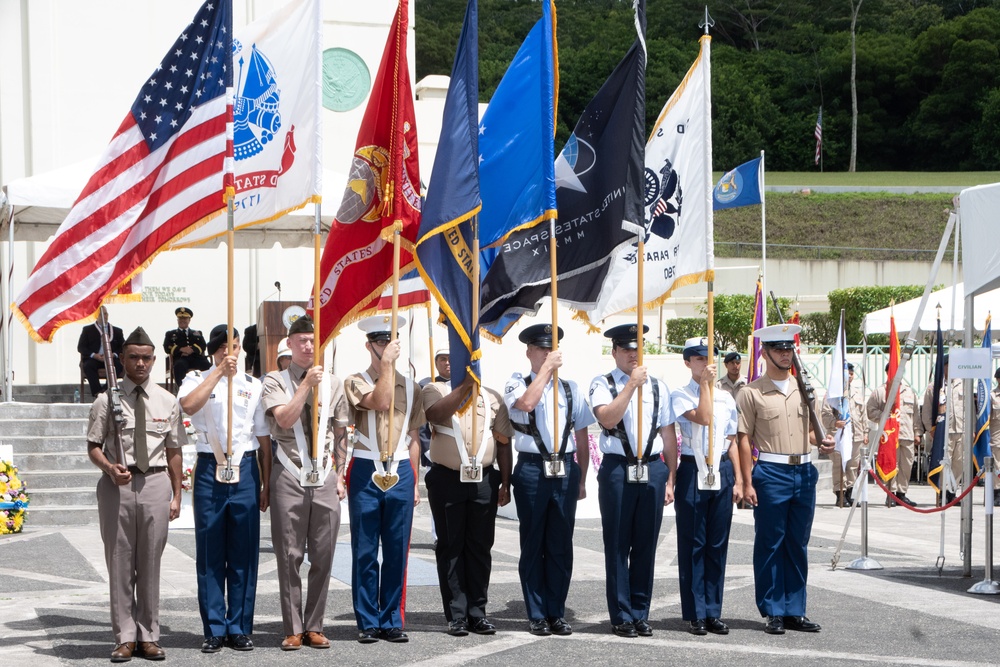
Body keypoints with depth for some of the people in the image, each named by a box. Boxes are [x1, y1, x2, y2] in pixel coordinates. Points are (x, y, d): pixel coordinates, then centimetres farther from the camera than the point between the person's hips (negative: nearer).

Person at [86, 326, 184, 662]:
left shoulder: (167, 401, 7)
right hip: (116, 485, -1)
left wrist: (176, 495, 8)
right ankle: (125, 637, 10)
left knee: (150, 563, 6)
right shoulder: (107, 400, 1)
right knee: (119, 562, 2)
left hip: (155, 483, 1)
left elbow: (174, 451, 10)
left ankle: (149, 636, 14)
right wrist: (110, 468, -17)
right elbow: (93, 446, 2)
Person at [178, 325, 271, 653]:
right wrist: (219, 371, -18)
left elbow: (264, 438, 11)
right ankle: (214, 630, 9)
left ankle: (240, 628, 12)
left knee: (244, 553, 3)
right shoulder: (197, 379, 6)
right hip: (210, 469, -1)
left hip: (245, 469, 2)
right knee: (210, 554, 1)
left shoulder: (253, 385, 12)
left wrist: (267, 485, 7)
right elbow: (189, 405, -18)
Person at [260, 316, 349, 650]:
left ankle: (314, 627, 13)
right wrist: (307, 384, -16)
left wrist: (339, 475, 10)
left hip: (325, 478, 3)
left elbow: (341, 434, 14)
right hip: (289, 476, -3)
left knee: (323, 556, 4)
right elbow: (284, 420, -14)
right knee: (289, 556, 0)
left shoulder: (332, 383, 10)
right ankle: (293, 629, 7)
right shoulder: (275, 381, 2)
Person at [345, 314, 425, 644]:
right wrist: (387, 363, -18)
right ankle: (368, 622, 8)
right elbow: (379, 401, -21)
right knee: (365, 552, 1)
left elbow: (414, 437, 14)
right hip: (366, 471, -3)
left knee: (397, 552, 5)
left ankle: (391, 621, 13)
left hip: (401, 472, 3)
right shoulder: (356, 382, 1)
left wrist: (415, 481, 10)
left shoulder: (409, 387, 12)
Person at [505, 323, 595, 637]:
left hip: (565, 468, 3)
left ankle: (557, 613, 14)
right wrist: (546, 369, -14)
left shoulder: (570, 388, 13)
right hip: (532, 469, -3)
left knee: (561, 545, 6)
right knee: (533, 544, 3)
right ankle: (537, 615, 10)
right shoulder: (517, 383, 3)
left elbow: (581, 435, 13)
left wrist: (581, 479, 9)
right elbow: (526, 403, -22)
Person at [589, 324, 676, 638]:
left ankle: (640, 614, 17)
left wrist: (670, 478, 7)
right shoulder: (602, 384, 2)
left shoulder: (658, 387, 11)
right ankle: (622, 616, 10)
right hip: (617, 469, -3)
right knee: (617, 546, 2)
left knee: (646, 546, 7)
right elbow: (607, 418, -17)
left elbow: (669, 434, 11)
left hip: (653, 469, 3)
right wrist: (632, 384, -17)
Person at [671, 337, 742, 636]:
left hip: (722, 471, 4)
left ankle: (714, 612, 13)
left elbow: (732, 441, 14)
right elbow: (702, 418, -20)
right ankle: (696, 614, 7)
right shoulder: (680, 395, -1)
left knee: (718, 544, 6)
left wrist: (738, 480, 9)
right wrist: (706, 383, -12)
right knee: (693, 544, 0)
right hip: (693, 472, -4)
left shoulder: (726, 398, 12)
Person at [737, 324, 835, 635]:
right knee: (770, 545, 0)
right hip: (771, 473, -5)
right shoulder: (752, 393, -3)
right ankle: (773, 613, 7)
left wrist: (822, 442, -1)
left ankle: (795, 611, 16)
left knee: (798, 546, 9)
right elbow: (744, 439, -5)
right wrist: (747, 483, -11)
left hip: (804, 472, 5)